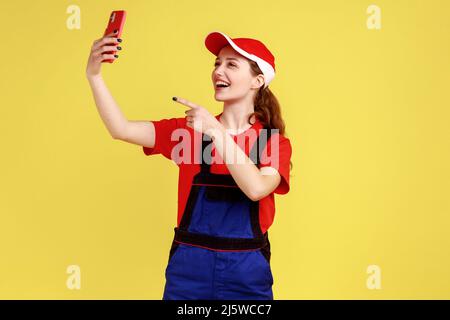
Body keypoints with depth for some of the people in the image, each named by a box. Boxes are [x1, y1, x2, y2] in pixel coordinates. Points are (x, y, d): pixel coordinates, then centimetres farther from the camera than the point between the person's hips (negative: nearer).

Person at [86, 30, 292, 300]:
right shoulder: (189, 129, 2)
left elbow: (256, 188, -22)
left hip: (246, 271, -1)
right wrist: (94, 75, -18)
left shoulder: (275, 143, -3)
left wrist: (216, 132, -24)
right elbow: (121, 129, -8)